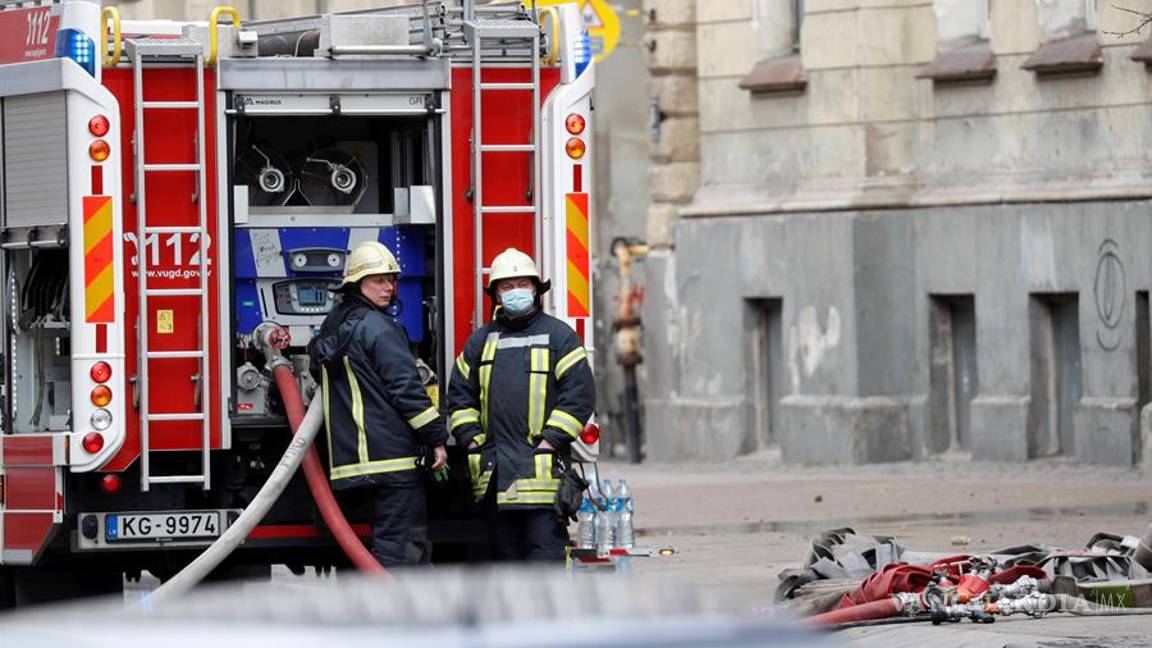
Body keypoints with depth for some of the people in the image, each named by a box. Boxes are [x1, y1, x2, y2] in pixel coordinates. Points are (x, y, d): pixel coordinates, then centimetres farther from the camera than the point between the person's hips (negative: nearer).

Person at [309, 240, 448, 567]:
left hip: (351, 452, 9)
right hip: (391, 453, -9)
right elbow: (406, 388, -15)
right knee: (401, 542, -10)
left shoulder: (332, 327, 17)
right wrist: (436, 438, -11)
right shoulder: (378, 328, -12)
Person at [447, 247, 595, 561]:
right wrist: (473, 439, 4)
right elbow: (460, 394, 19)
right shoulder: (480, 342, 16)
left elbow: (579, 393, -3)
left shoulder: (558, 335, 3)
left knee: (546, 544, -9)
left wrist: (550, 441, -10)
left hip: (543, 469, -5)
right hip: (495, 473, 5)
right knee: (506, 548, 9)